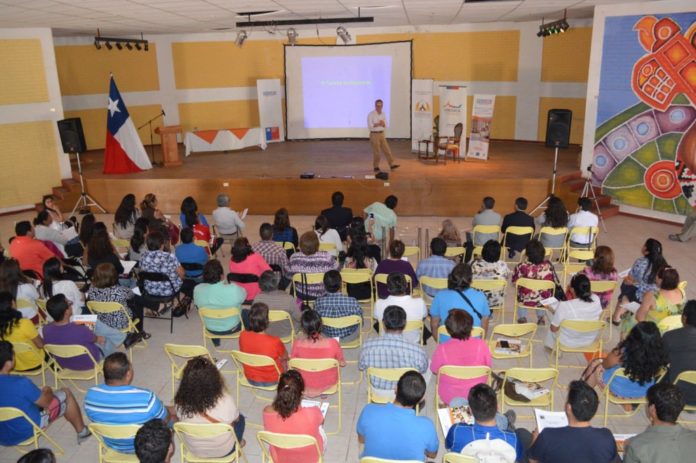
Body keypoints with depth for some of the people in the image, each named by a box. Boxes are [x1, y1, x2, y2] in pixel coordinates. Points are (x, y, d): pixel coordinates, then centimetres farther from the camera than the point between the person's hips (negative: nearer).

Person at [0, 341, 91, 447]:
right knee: (66, 394, 9)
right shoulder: (20, 383, -32)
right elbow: (46, 402, -16)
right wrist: (48, 392, 5)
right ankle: (82, 432, 25)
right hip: (26, 431, -6)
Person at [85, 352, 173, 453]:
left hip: (112, 444, 4)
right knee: (172, 413, 27)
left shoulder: (91, 395, -24)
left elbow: (95, 419, -2)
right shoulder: (146, 398, -37)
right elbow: (165, 419, -17)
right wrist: (170, 412, 7)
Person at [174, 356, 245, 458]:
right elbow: (235, 419, -11)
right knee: (240, 419, 27)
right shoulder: (226, 401, -34)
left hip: (194, 450, 2)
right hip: (223, 450, -2)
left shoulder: (180, 402, -27)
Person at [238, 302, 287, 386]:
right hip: (271, 381, -3)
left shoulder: (243, 336, -24)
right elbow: (285, 357, -12)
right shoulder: (275, 342, -35)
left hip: (250, 379, 4)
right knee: (284, 361, 28)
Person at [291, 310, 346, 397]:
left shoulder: (298, 343, -29)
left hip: (304, 384, 1)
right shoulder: (332, 343, -32)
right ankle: (324, 393, 41)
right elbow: (342, 363, -13)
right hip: (328, 383, -1)